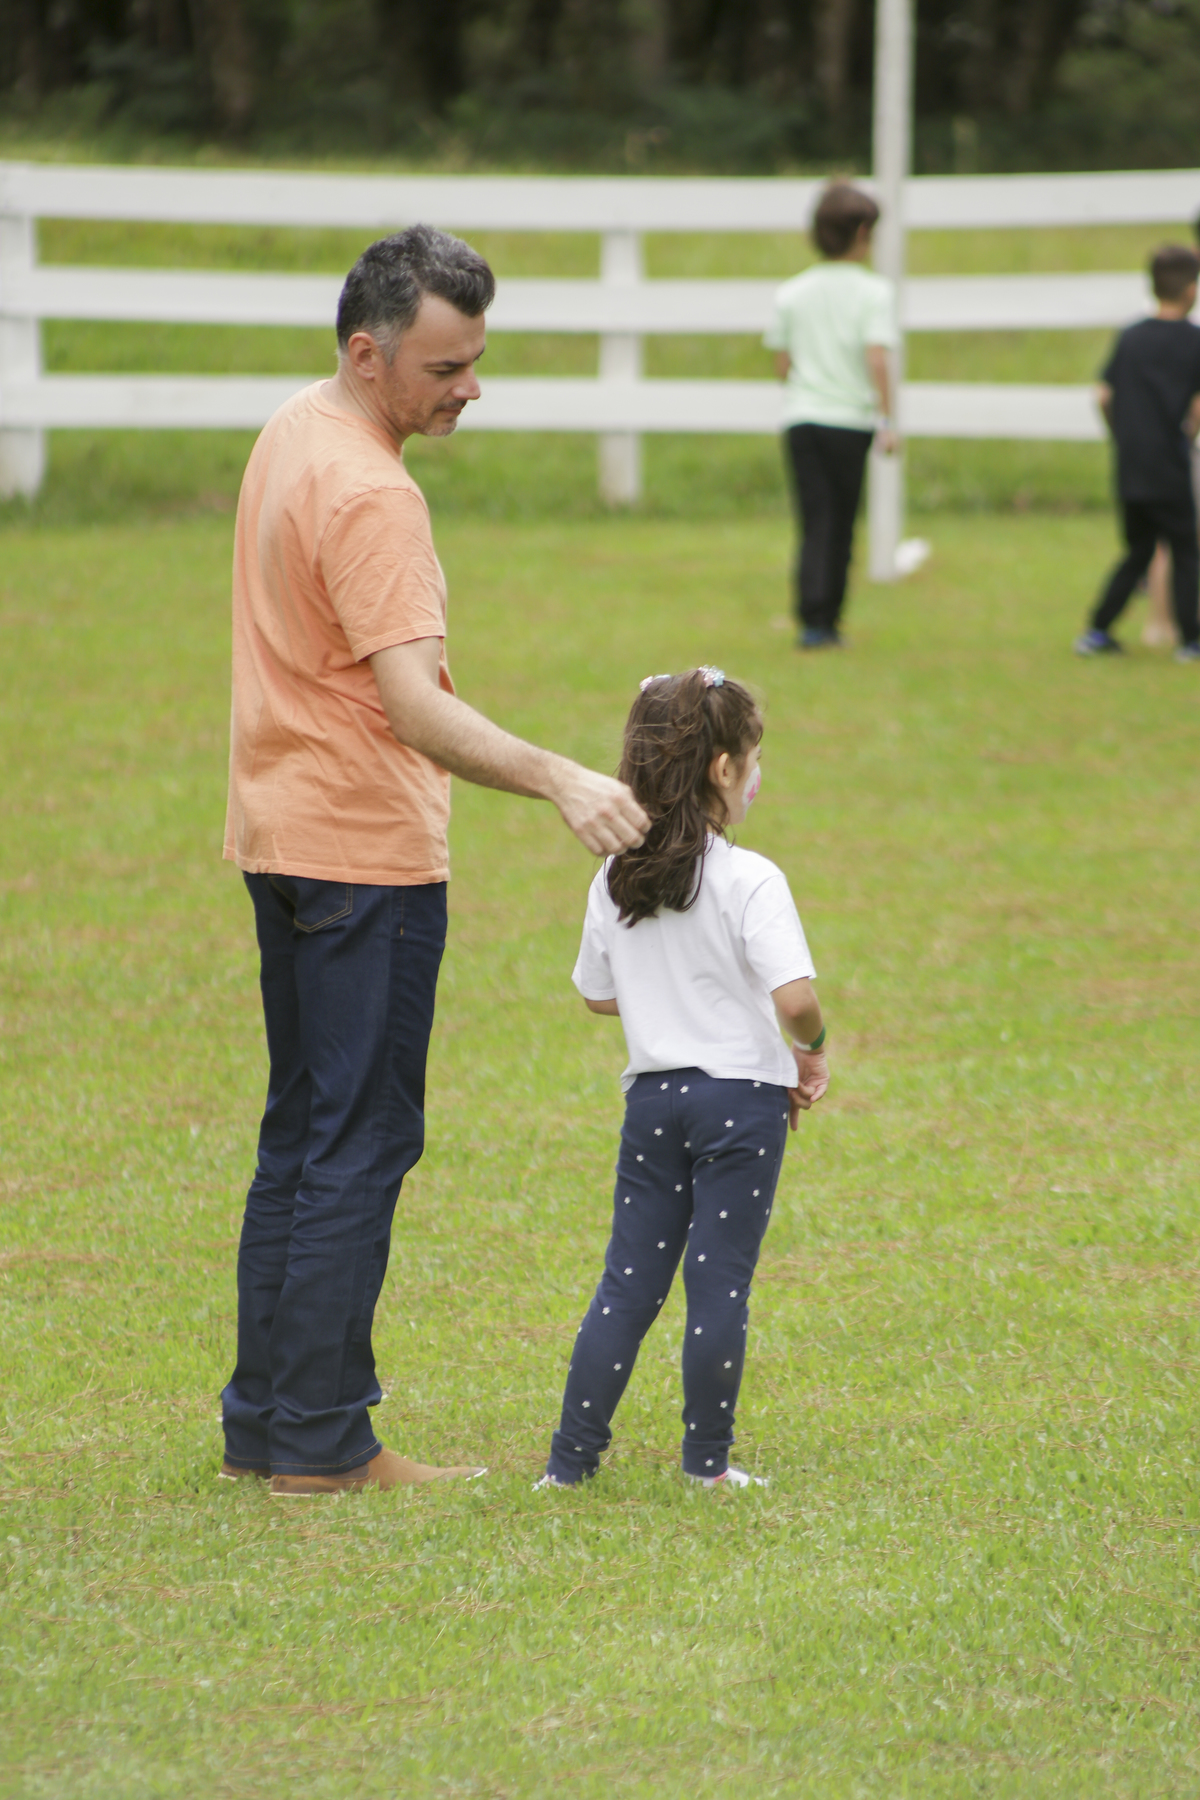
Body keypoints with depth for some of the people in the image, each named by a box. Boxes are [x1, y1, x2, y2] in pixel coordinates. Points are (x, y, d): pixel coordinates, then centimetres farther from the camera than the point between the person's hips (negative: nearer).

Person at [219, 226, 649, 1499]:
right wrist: (558, 782, -40)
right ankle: (321, 1444, -2)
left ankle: (261, 1424, 19)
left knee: (301, 1131, 15)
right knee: (361, 1144, -4)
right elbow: (413, 705, -31)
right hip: (366, 850, -10)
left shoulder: (292, 435, 10)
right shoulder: (369, 494, -21)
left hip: (284, 837, 10)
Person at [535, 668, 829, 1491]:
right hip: (741, 1097, -5)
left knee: (630, 1280, 10)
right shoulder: (749, 881, -15)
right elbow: (794, 996, -23)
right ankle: (708, 1459, 7)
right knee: (719, 1283, 2)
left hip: (653, 1098, 5)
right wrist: (812, 1051, -4)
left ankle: (572, 1456, 8)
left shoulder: (616, 881, 4)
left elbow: (598, 995, 13)